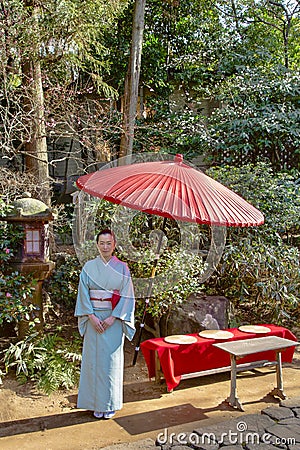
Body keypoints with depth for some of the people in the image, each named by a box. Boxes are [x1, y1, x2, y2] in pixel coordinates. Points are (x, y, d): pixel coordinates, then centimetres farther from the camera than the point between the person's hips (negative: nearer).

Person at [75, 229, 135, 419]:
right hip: (94, 319, 1)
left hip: (114, 319, -1)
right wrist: (92, 316, -10)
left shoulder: (122, 268, 1)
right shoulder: (89, 267, 3)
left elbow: (127, 296, -3)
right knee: (94, 359, 4)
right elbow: (83, 294, 1)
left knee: (112, 359, 2)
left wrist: (113, 317, -12)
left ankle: (111, 404, 16)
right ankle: (97, 404, 17)